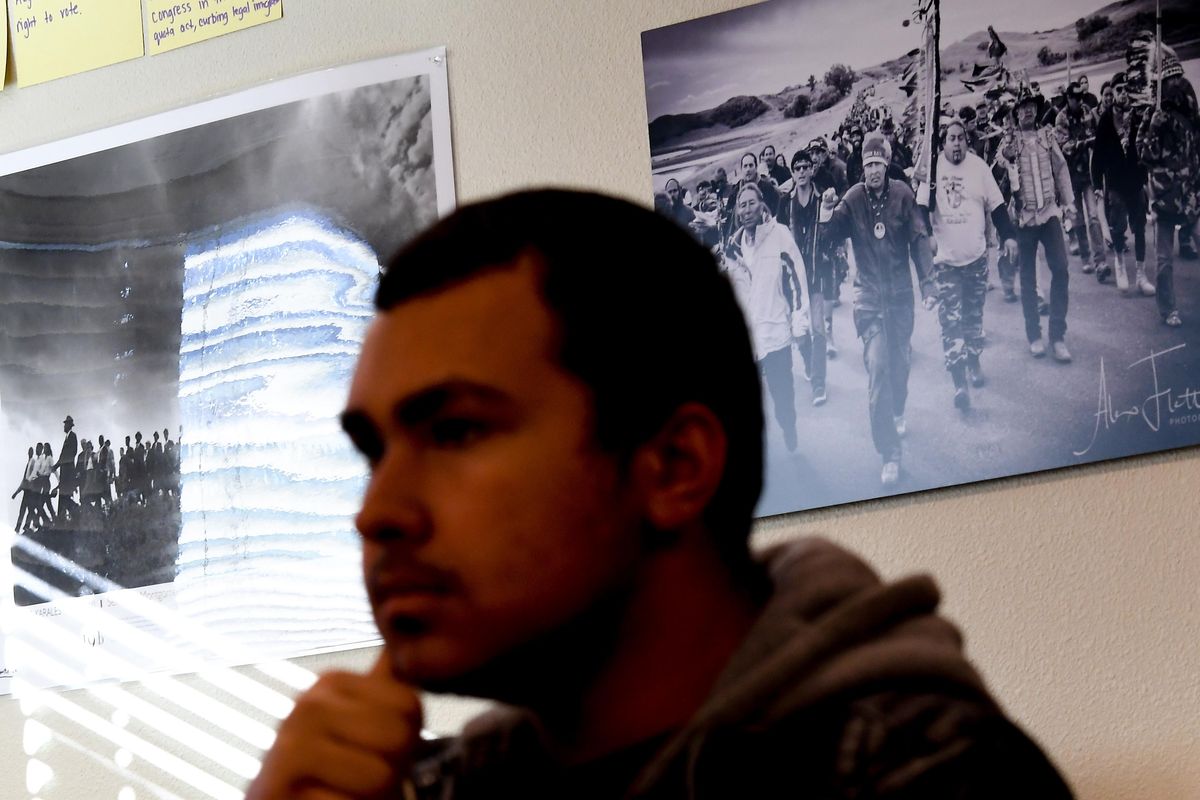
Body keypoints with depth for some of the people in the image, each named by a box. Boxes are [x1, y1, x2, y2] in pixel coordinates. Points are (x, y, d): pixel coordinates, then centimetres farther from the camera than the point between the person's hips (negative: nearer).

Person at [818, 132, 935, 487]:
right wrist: (827, 212, -25)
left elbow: (919, 239, -6)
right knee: (876, 366, -10)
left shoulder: (902, 194, -6)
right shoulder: (853, 198, -7)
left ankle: (897, 413, 50)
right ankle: (889, 454, -9)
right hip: (869, 294, -1)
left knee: (901, 360, 16)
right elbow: (831, 235, -4)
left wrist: (928, 284, -11)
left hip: (900, 291, 1)